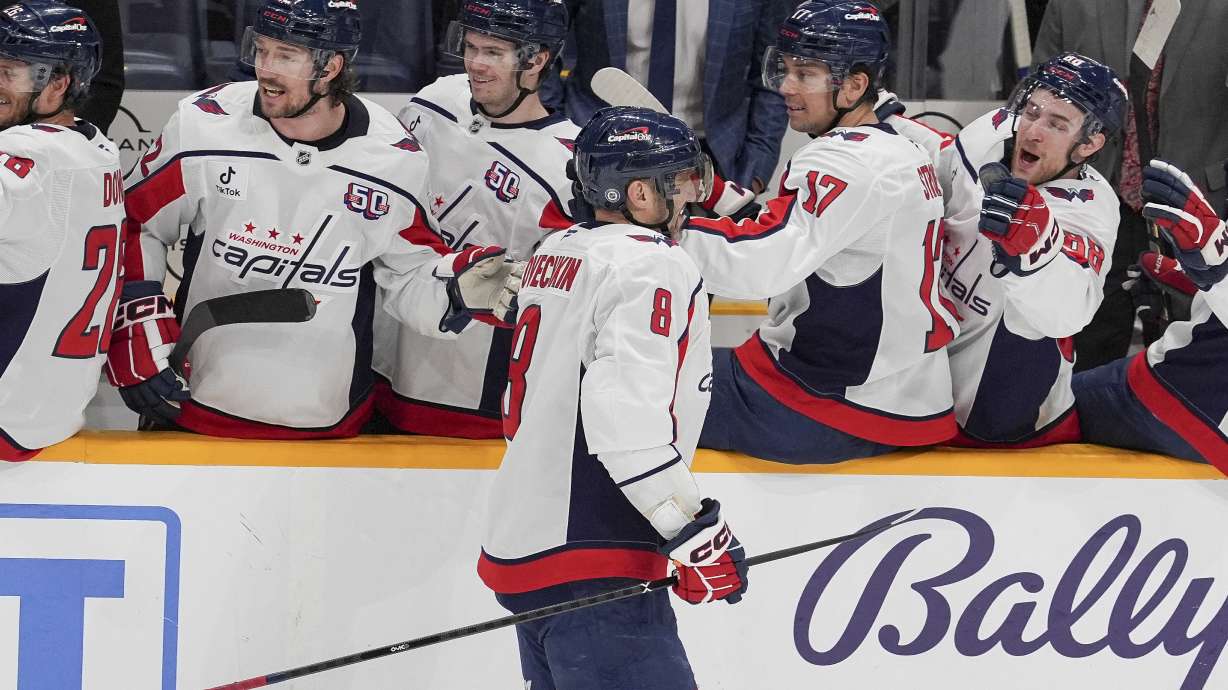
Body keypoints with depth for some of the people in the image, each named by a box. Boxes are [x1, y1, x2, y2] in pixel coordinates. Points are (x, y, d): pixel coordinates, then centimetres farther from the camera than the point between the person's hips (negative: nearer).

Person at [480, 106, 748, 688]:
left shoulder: (555, 253, 16)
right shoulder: (652, 265, -13)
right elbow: (624, 413, -25)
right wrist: (697, 531, -22)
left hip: (522, 549, 10)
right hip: (591, 570, -10)